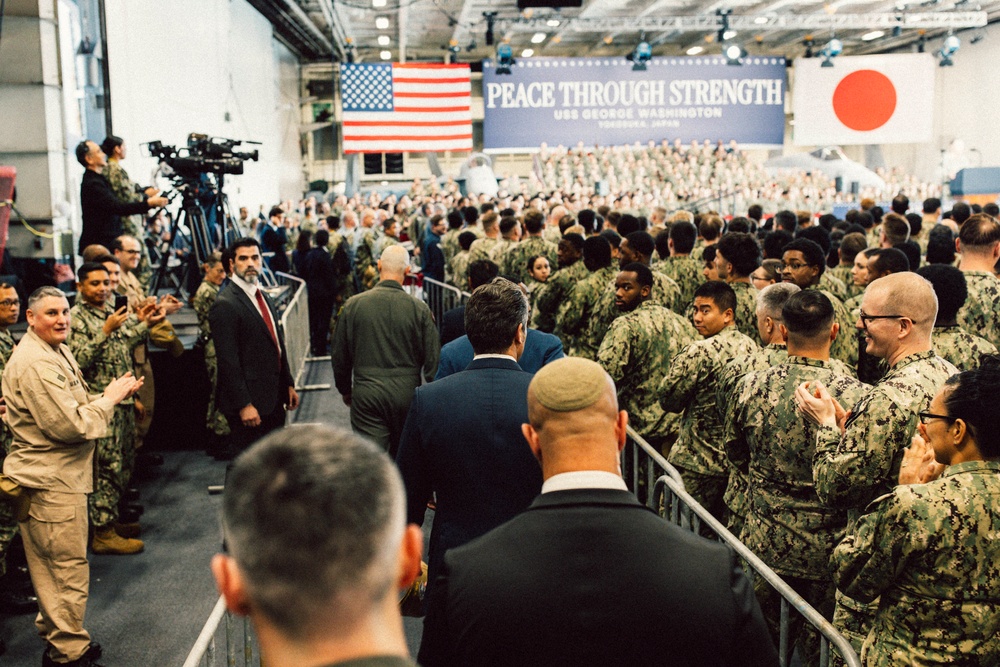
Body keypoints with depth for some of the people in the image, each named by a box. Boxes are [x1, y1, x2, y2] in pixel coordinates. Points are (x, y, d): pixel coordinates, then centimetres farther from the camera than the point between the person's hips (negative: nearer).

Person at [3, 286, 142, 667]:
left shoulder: (57, 351, 12)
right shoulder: (33, 364, -22)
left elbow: (72, 405, 18)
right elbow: (71, 425, -27)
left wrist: (113, 394, 1)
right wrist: (109, 398, -14)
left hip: (59, 475, 11)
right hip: (50, 481, -10)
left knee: (52, 566, 21)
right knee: (69, 567, 1)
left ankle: (53, 633, 35)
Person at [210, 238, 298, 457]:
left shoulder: (264, 297, 13)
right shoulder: (225, 305, -15)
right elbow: (228, 361, -19)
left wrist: (288, 384, 16)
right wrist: (243, 405, -21)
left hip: (273, 398, 9)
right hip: (249, 403, -8)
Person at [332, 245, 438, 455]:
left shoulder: (353, 304, -4)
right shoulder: (419, 309, -7)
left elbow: (339, 355, 4)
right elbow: (432, 358, -2)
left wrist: (345, 390, 19)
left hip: (366, 395, -1)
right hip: (407, 394, 1)